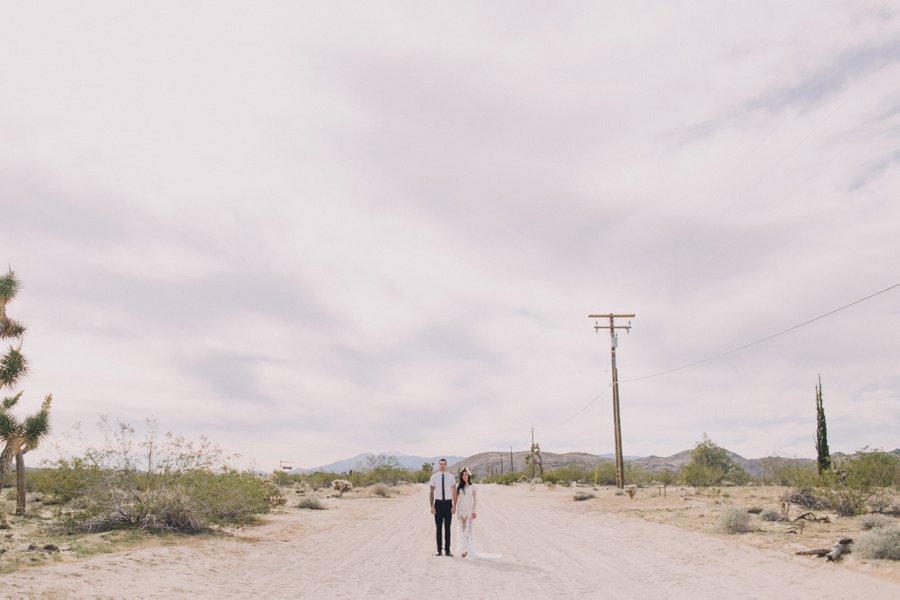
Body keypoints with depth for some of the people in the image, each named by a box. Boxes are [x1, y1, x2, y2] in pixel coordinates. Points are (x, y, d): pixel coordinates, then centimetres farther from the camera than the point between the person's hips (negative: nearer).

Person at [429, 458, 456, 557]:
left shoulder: (451, 477, 1)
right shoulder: (434, 477, -1)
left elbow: (454, 492, 1)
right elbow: (431, 493, -1)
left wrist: (454, 506, -6)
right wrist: (432, 507, -7)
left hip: (448, 503, 0)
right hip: (438, 503, 0)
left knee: (447, 527, 5)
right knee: (438, 527, 4)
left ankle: (447, 550, 11)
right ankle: (439, 550, 12)